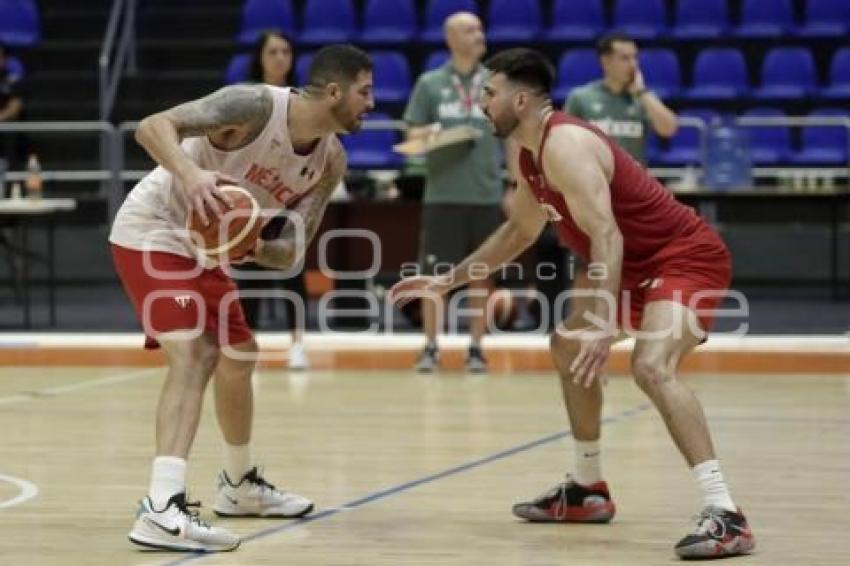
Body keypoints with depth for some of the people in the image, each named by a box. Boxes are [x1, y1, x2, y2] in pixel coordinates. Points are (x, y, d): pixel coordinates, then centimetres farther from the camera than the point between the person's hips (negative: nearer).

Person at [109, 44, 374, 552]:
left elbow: (292, 254, -3)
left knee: (237, 360, 20)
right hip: (154, 233, -9)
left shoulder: (331, 162, -3)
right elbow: (153, 127, -32)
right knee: (192, 355, -24)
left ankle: (241, 485, 43)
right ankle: (162, 510, -34)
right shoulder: (254, 106, -25)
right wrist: (190, 174, -51)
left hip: (206, 248, 9)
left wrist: (259, 248, -25)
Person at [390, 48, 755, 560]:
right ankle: (588, 490, 34)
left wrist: (606, 329, -42)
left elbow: (607, 237, -33)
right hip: (639, 263, 11)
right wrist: (448, 281, 25)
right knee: (569, 347, 23)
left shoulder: (565, 145, -23)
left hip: (686, 256, -11)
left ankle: (726, 516, -37)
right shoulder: (532, 156, 9)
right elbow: (520, 231, 26)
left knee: (652, 366, -31)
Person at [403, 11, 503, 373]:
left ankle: (476, 349, 11)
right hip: (442, 195, -1)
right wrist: (430, 133, -17)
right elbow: (412, 136, 5)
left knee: (481, 274, 4)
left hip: (486, 194, 1)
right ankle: (430, 348, 6)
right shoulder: (429, 84, 4)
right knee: (435, 272, -1)